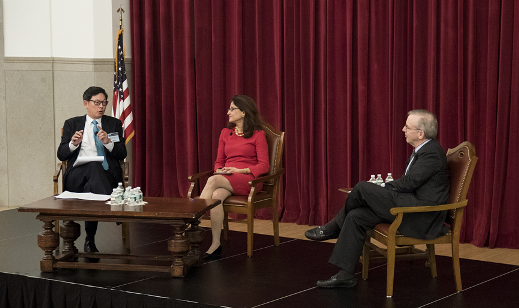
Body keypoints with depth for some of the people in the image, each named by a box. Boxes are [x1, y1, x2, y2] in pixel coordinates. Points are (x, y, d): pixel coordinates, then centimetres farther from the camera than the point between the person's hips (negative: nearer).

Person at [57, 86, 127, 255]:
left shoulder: (114, 124, 19)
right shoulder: (72, 124, 19)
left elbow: (122, 154, 8)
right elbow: (61, 155, 10)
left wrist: (108, 142, -10)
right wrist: (73, 143, -10)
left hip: (105, 174, 0)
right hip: (77, 176, 0)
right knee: (92, 166, -36)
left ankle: (90, 238, -33)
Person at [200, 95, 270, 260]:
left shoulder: (258, 135, 3)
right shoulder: (225, 133, 19)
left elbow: (263, 166, -4)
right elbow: (219, 161, 22)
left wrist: (240, 170, -16)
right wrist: (220, 170, -3)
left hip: (248, 179, -4)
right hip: (226, 179, 4)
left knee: (213, 180, -33)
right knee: (216, 196, -34)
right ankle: (215, 246, -35)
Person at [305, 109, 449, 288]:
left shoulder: (432, 153, -16)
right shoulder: (422, 150, 16)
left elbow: (408, 183, -19)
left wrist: (382, 188, -3)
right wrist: (383, 188, 4)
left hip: (424, 218, -10)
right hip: (412, 207, 10)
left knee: (363, 188, -17)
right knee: (356, 216, -1)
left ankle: (334, 228, 10)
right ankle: (345, 275, 1)